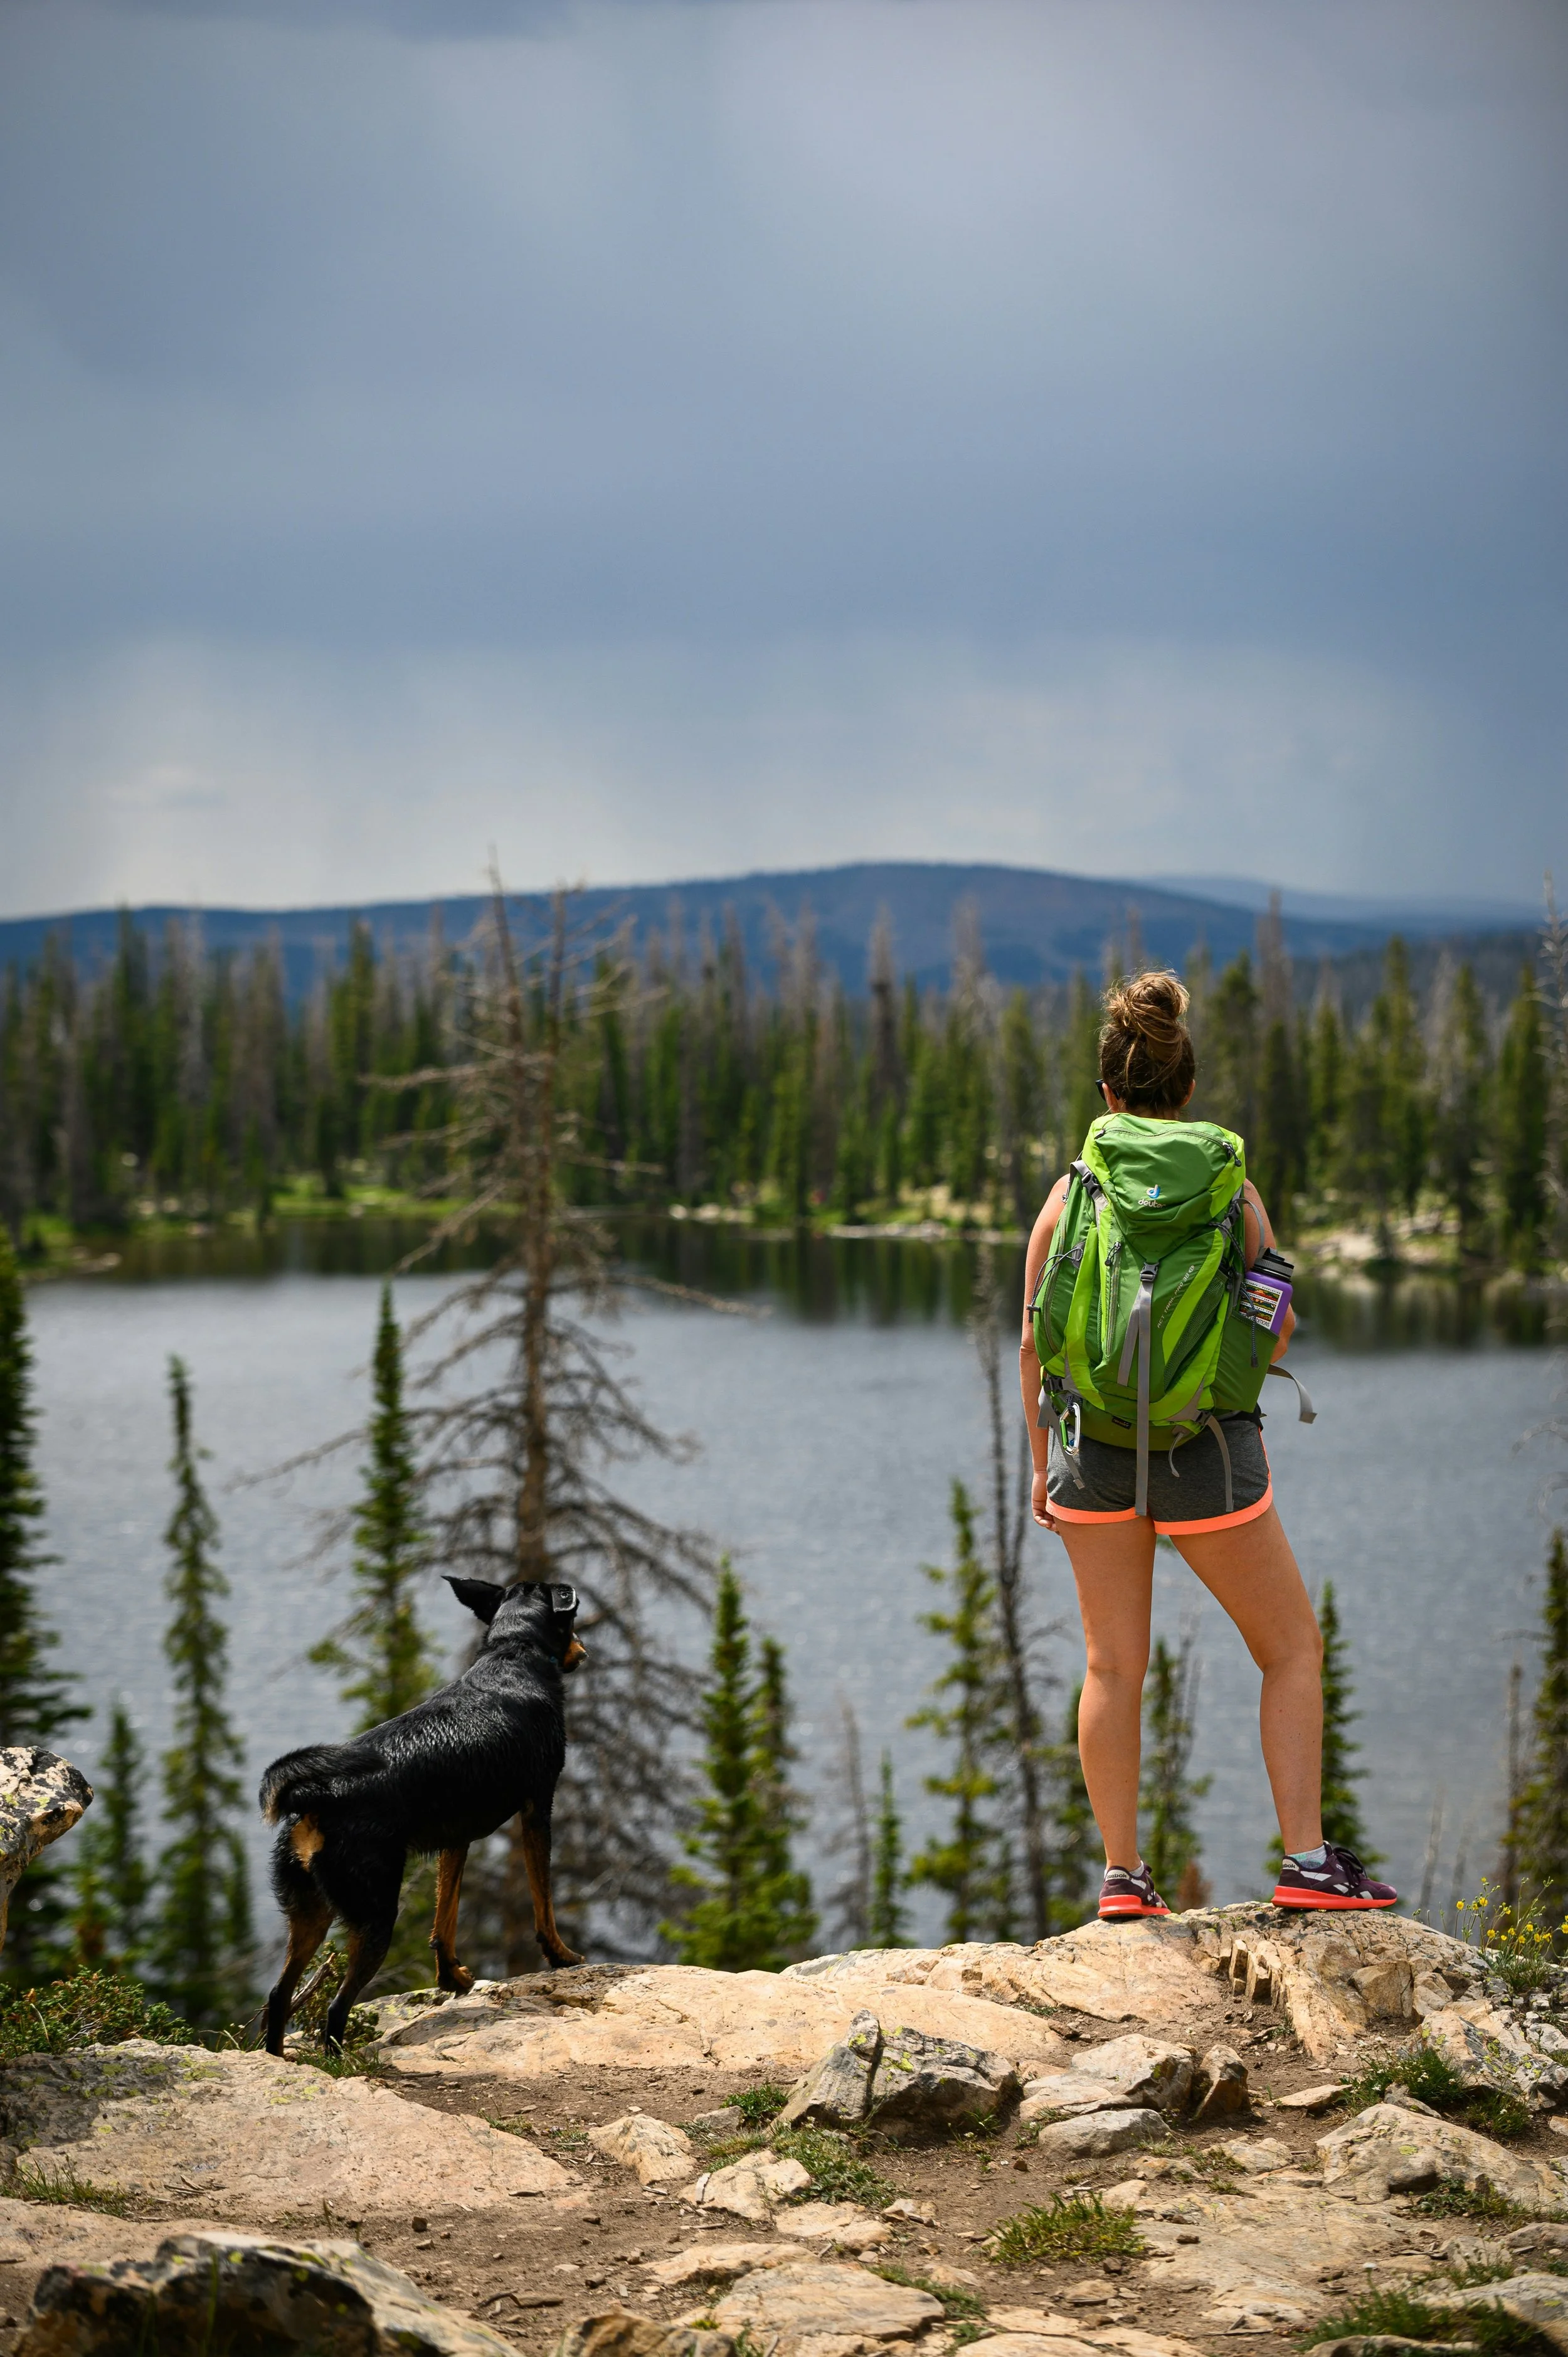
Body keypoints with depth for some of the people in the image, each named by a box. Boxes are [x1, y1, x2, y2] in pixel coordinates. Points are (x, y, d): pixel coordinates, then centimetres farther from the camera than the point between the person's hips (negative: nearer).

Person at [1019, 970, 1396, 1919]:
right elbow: (1276, 1335, -2)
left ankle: (1122, 1872, 11)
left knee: (1115, 1666, 11)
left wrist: (1043, 1463, 11)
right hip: (1208, 1449, -2)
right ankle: (1308, 1859, 5)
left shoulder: (1070, 1194, -1)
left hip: (1095, 1445, 2)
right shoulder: (1232, 1191, -5)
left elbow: (1035, 1342, 1)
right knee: (1293, 1647, 12)